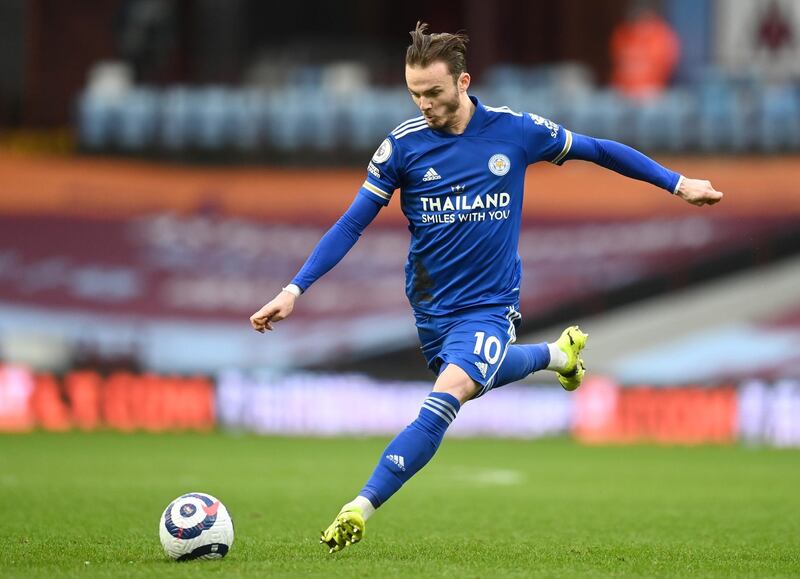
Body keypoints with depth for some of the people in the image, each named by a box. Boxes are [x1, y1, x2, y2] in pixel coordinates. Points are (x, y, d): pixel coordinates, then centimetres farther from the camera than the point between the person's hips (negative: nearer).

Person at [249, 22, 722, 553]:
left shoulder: (514, 130, -11)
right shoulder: (403, 145, -10)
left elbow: (594, 150, 4)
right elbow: (352, 225, -5)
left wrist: (678, 184, 9)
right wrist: (295, 290, -13)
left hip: (490, 302, -3)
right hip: (431, 303, 3)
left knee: (450, 392, -24)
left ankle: (361, 508, -28)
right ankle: (557, 354, 52)